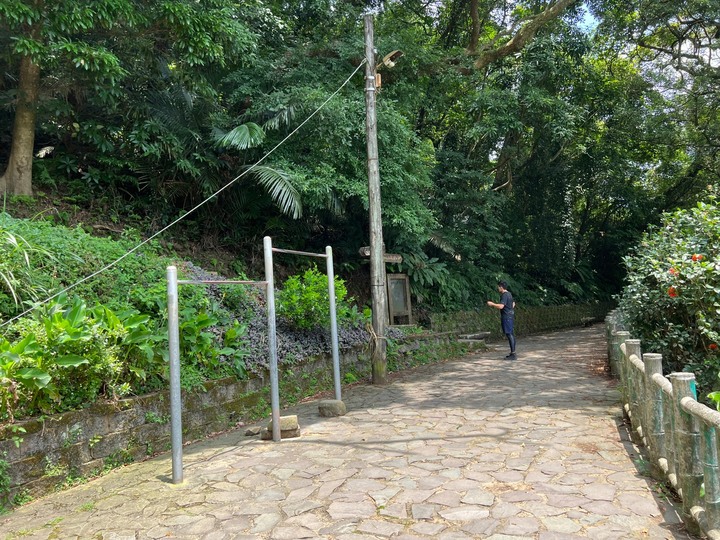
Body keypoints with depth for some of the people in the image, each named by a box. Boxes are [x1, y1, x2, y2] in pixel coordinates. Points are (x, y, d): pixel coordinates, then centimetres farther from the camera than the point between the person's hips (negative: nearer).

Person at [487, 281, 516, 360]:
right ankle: (512, 353, 15)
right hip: (510, 316, 10)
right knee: (511, 334, 11)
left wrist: (492, 304, -14)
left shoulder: (504, 295, -15)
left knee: (509, 334, -10)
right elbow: (513, 304, 26)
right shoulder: (509, 294, 16)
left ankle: (513, 354, -10)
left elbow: (501, 306, -25)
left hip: (507, 317, -10)